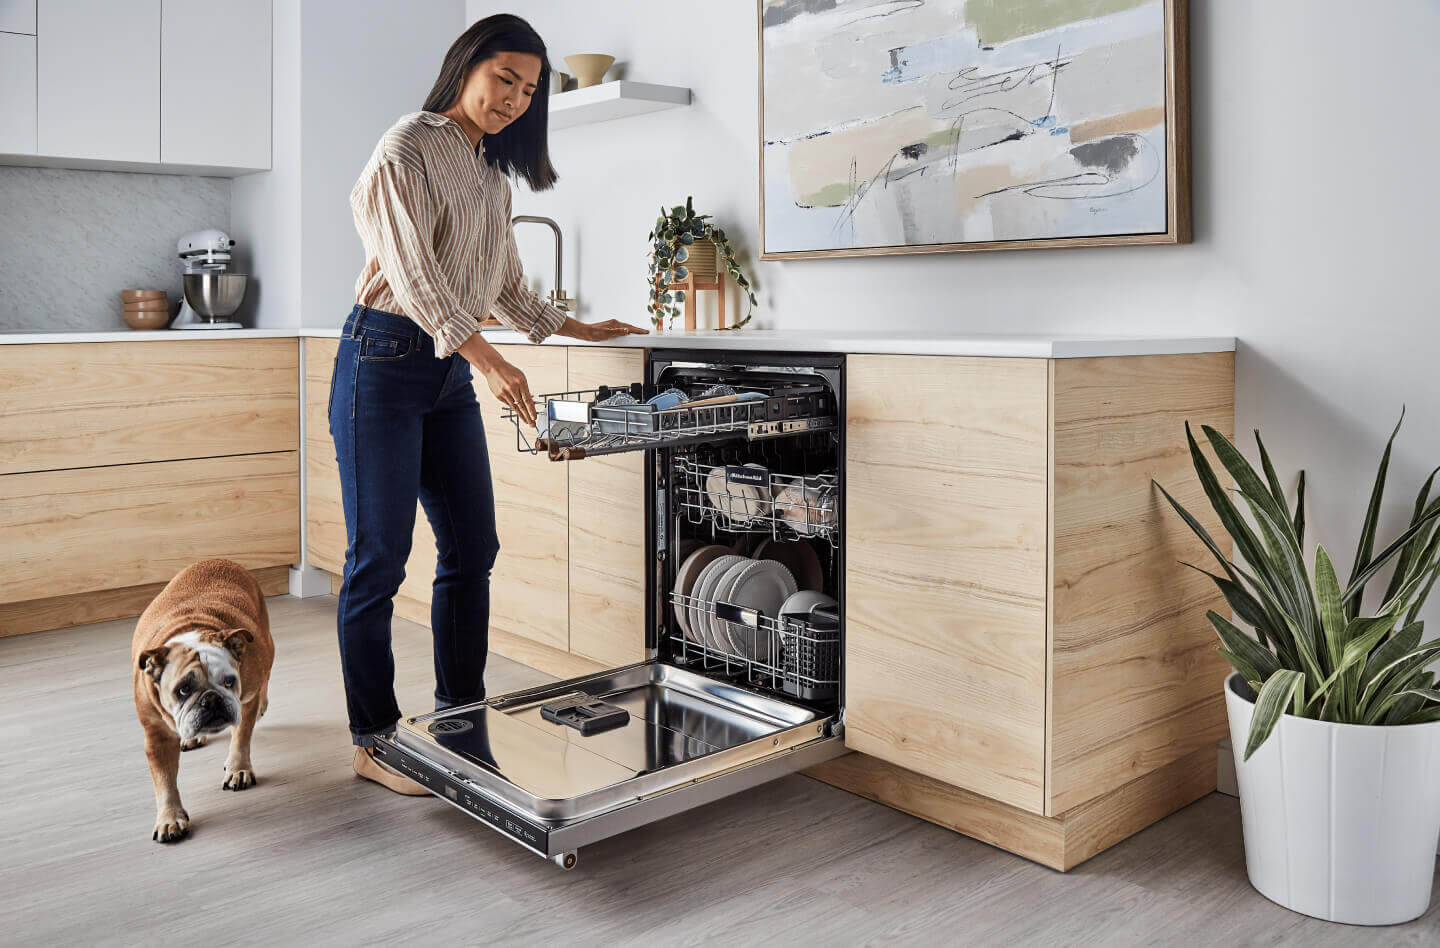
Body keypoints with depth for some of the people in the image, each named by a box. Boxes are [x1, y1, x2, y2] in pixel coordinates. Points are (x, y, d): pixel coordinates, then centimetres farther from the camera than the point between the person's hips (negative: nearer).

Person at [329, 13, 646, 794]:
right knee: (378, 558, -3)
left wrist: (578, 329, 22)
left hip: (452, 375, 8)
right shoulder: (408, 149, -7)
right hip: (385, 362, -8)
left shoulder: (492, 173, 19)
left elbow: (505, 284, 26)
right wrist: (488, 357, -29)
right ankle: (373, 741, 9)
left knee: (472, 547, 7)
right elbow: (412, 271, -19)